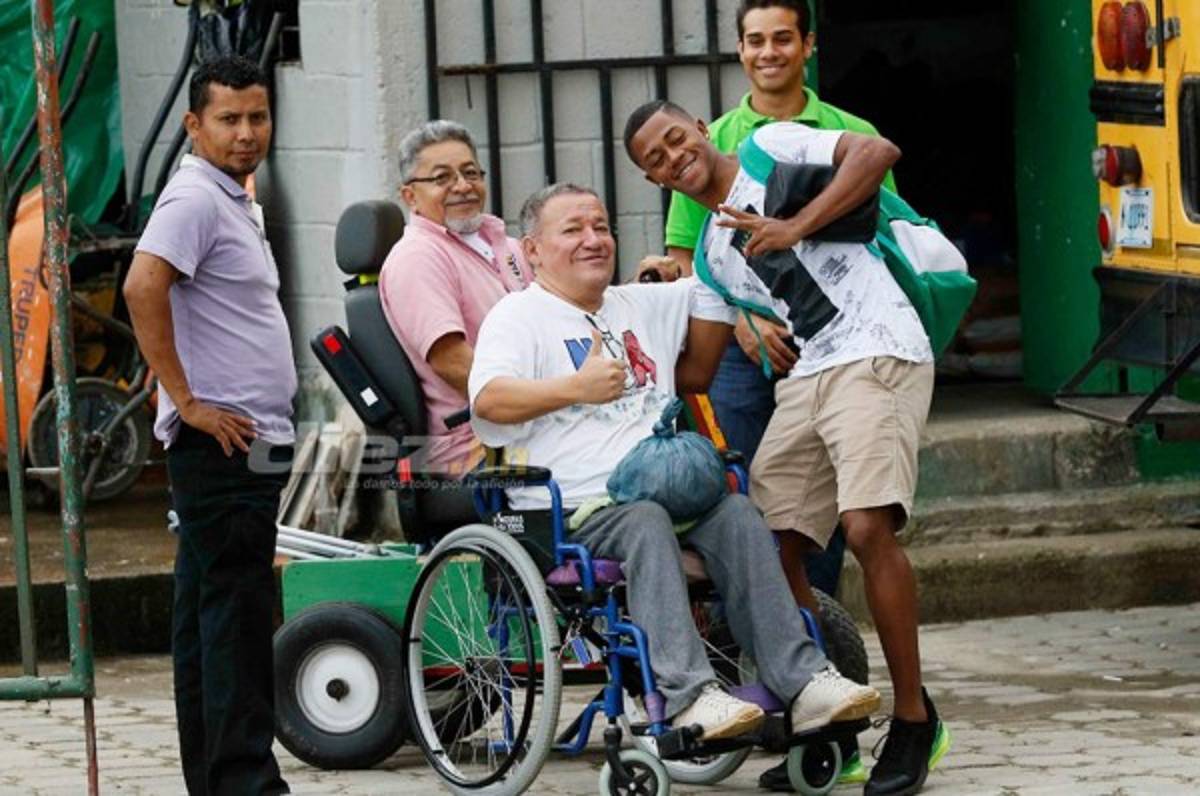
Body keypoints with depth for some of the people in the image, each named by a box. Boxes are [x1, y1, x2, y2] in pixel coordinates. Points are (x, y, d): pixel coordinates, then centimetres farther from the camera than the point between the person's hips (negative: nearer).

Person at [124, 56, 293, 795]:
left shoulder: (235, 200, 19)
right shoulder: (195, 199, -12)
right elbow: (143, 289, -26)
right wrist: (187, 401, -23)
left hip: (247, 439, 10)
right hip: (224, 439, -10)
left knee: (208, 615, 11)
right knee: (237, 616, -10)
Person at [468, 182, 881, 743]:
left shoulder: (640, 306, 26)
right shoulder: (517, 317, 4)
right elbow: (487, 400, -14)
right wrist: (575, 388, -28)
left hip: (665, 492, 6)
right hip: (571, 513, -6)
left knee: (736, 514, -24)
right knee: (644, 523, -36)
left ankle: (800, 681, -33)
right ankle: (688, 696, -47)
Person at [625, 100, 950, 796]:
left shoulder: (774, 150, 5)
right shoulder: (712, 254, 24)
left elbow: (878, 152, -10)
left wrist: (795, 227, -13)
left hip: (877, 354, -8)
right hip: (803, 379, 8)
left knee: (868, 526, -22)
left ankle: (914, 719, -11)